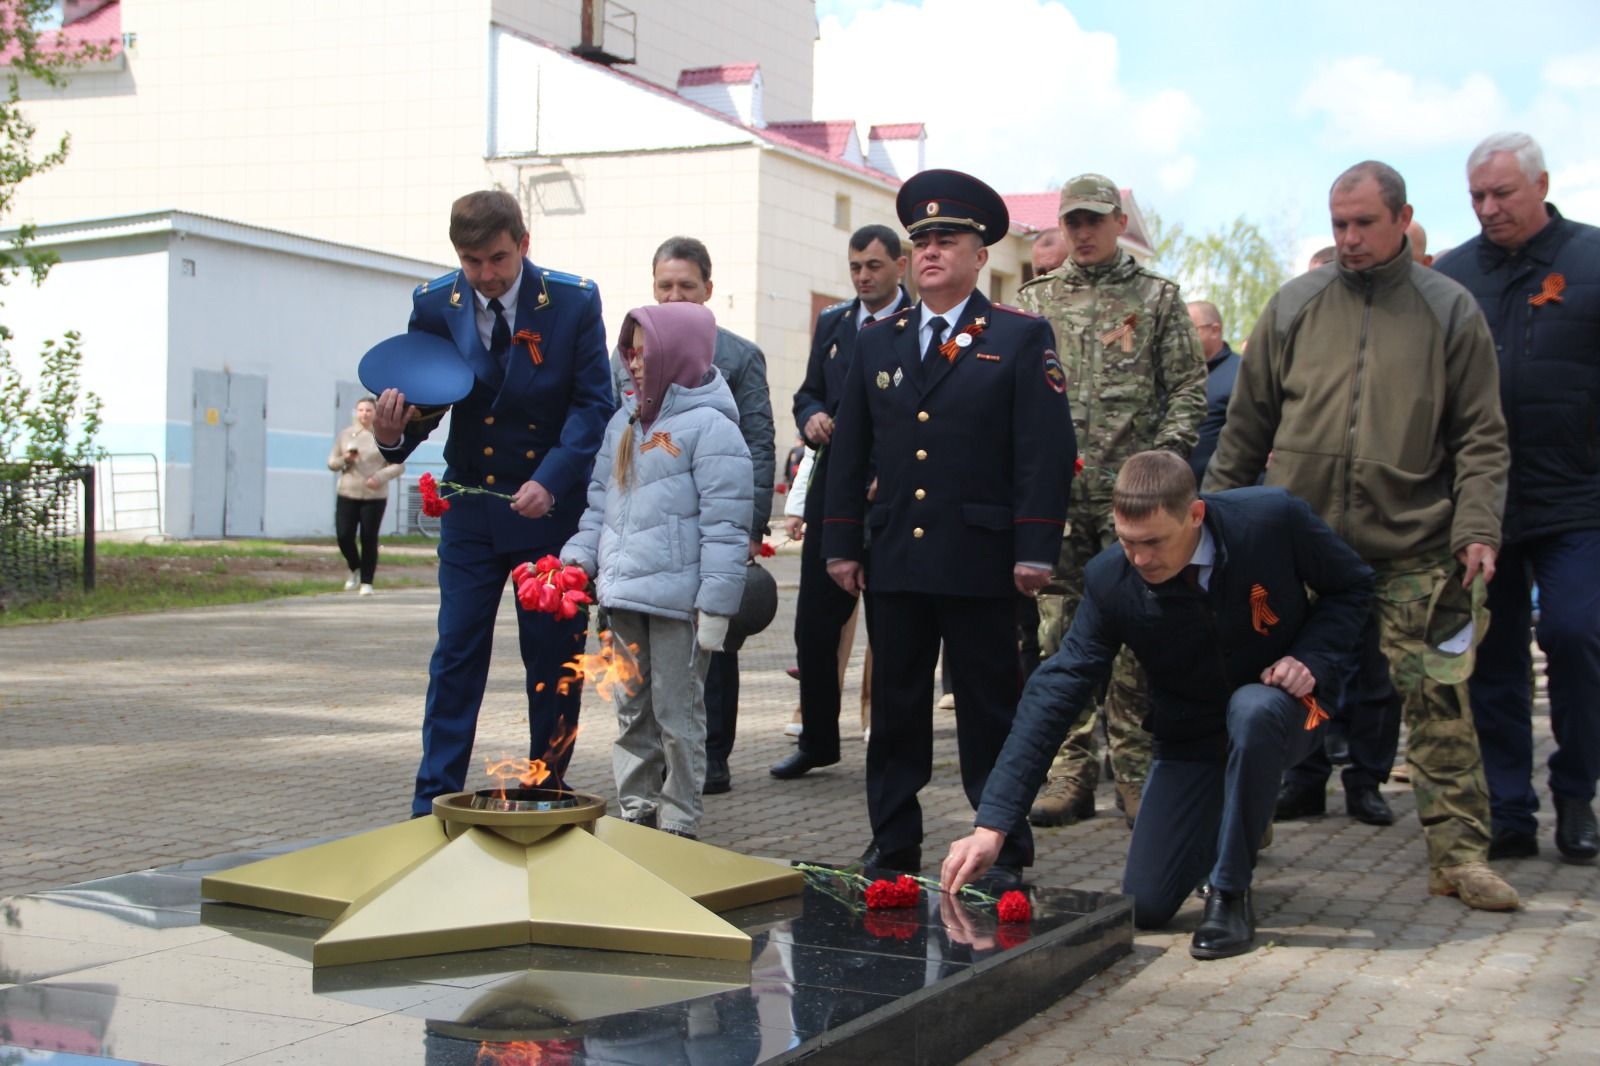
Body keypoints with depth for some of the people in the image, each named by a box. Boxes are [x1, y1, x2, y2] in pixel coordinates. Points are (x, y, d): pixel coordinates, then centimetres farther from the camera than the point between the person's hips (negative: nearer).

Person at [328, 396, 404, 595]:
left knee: (369, 539, -2)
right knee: (344, 536, -5)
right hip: (347, 494, 2)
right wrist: (345, 459, -9)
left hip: (374, 496, -2)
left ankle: (367, 582, 10)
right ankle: (355, 569, 23)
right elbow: (332, 463, 13)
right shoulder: (345, 434, 9)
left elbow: (399, 465, 0)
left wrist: (380, 476, -17)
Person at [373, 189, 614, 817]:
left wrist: (550, 481, -24)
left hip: (552, 505, -1)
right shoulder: (435, 305, -2)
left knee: (554, 657, 5)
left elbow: (592, 404, -10)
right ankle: (435, 801, 5)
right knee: (456, 652, 0)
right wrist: (395, 431, -22)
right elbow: (426, 401, 3)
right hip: (470, 504, 2)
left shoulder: (574, 301, -9)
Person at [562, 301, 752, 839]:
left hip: (678, 600, -8)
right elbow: (601, 498, 21)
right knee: (632, 710, 14)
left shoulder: (709, 427, -10)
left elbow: (725, 525, -13)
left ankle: (679, 824, 11)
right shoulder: (625, 420, 15)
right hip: (625, 594, 8)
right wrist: (580, 554, 7)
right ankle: (636, 812, 24)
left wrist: (716, 603, -17)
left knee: (677, 713, 2)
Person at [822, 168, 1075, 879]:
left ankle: (1004, 852, 13)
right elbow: (850, 450, 14)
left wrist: (1035, 550, -12)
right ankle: (892, 847, 19)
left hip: (979, 561, -4)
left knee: (989, 710, 3)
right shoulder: (877, 341, 13)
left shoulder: (1021, 338, 1)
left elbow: (1046, 452, -5)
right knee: (894, 707, 9)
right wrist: (841, 543, 7)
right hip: (894, 557, 4)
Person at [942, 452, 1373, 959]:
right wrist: (992, 824, -30)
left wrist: (1311, 659, -24)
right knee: (1144, 906, -5)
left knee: (1252, 709, -39)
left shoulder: (1274, 518, -24)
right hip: (1190, 734, 2)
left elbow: (1352, 585, -5)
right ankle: (1238, 818, 27)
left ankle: (1230, 895, -19)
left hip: (1281, 712, -2)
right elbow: (1055, 692, -24)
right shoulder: (1109, 579, -22)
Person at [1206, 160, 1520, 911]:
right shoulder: (1294, 307, 7)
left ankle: (1458, 854, 2)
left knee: (1435, 698, -5)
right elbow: (1247, 424, 11)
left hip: (1412, 547, -1)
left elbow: (1481, 434, 3)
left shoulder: (1448, 310, 4)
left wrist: (1477, 528, -8)